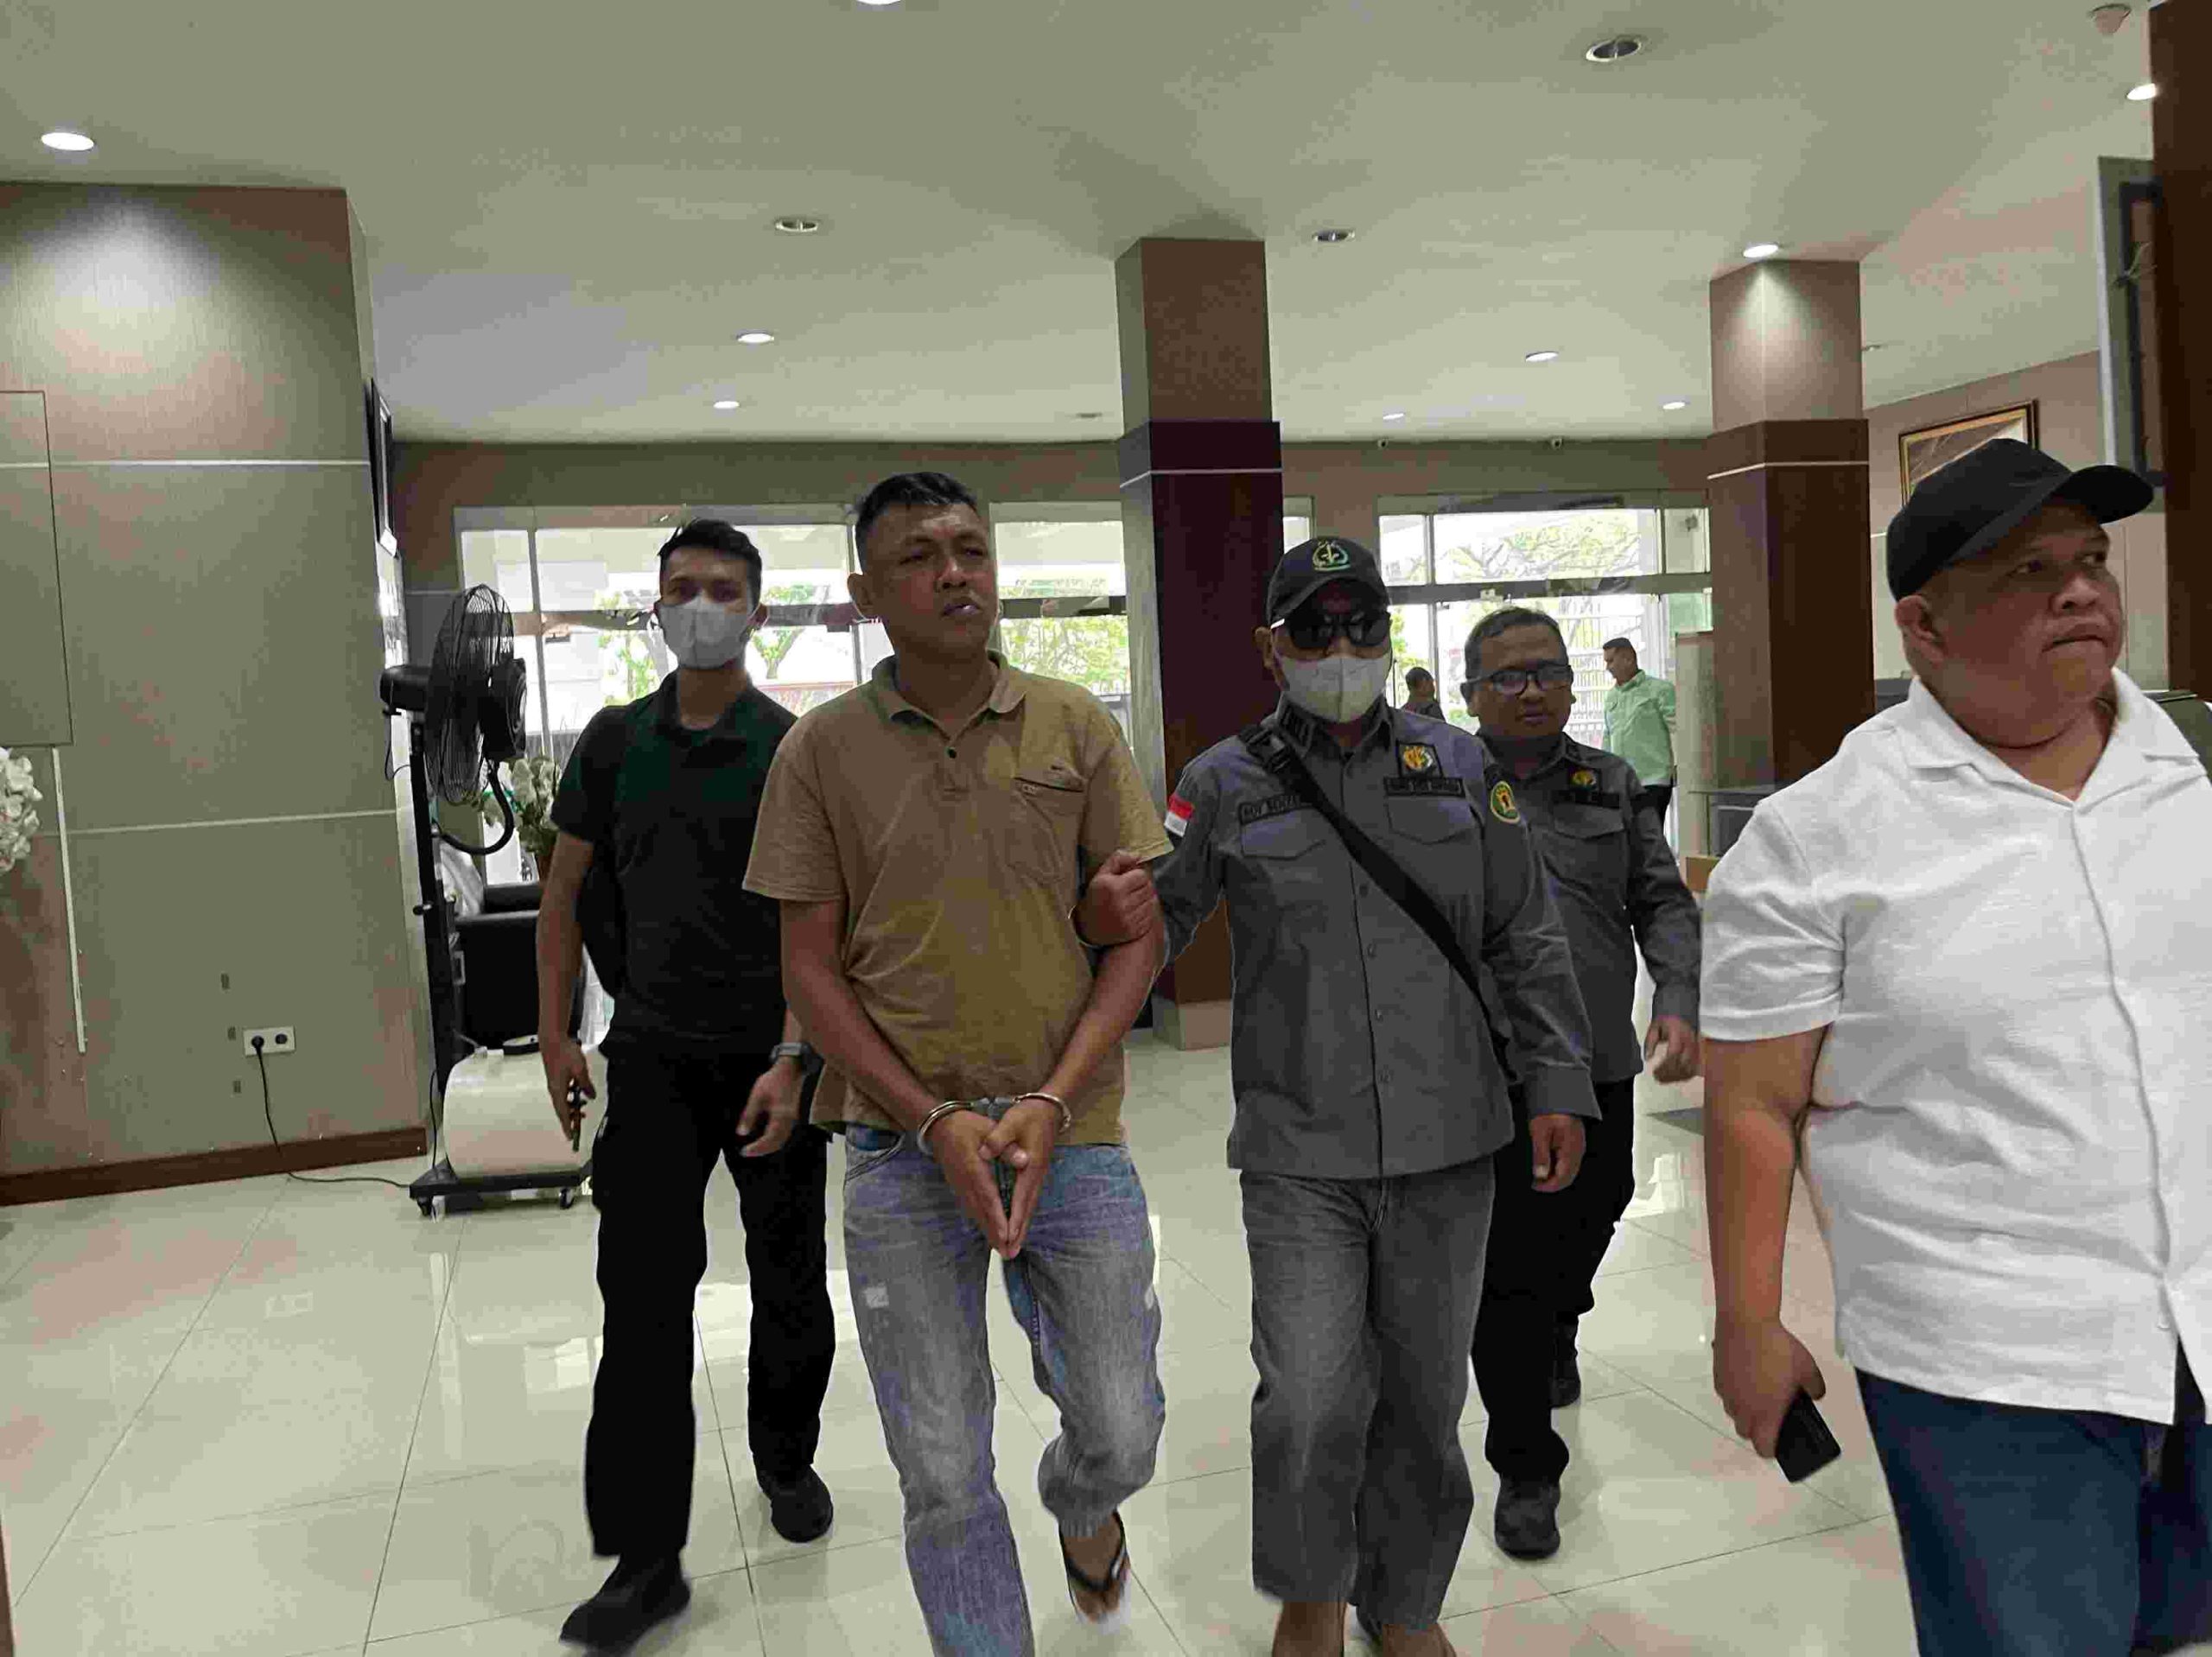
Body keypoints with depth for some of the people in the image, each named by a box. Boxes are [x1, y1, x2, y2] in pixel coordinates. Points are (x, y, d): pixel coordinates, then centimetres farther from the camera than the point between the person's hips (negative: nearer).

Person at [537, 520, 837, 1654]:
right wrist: (555, 1035, 6)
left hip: (772, 1058, -1)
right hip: (655, 1054, 2)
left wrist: (791, 1062, -17)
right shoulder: (615, 741, 4)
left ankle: (785, 1459, 37)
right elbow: (564, 891, 10)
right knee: (643, 1301, -1)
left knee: (789, 1285, 12)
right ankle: (644, 1558, 8)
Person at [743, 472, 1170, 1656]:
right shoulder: (821, 749, -1)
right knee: (944, 1478, 6)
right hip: (904, 1145, -1)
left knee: (1122, 1435, 11)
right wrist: (936, 1121, -11)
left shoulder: (1076, 727, 1)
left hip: (1072, 1130, 1)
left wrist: (1051, 1103, -11)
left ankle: (1078, 1503, 47)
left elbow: (1137, 936, 1)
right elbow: (809, 968, 0)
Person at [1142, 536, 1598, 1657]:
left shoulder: (1460, 767, 7)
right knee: (1311, 1402, -5)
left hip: (1448, 1143, 2)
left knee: (1425, 1395, 12)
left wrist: (1558, 1085, 6)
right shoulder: (1227, 783, 1)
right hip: (1299, 1153, -2)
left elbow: (1526, 940, 10)